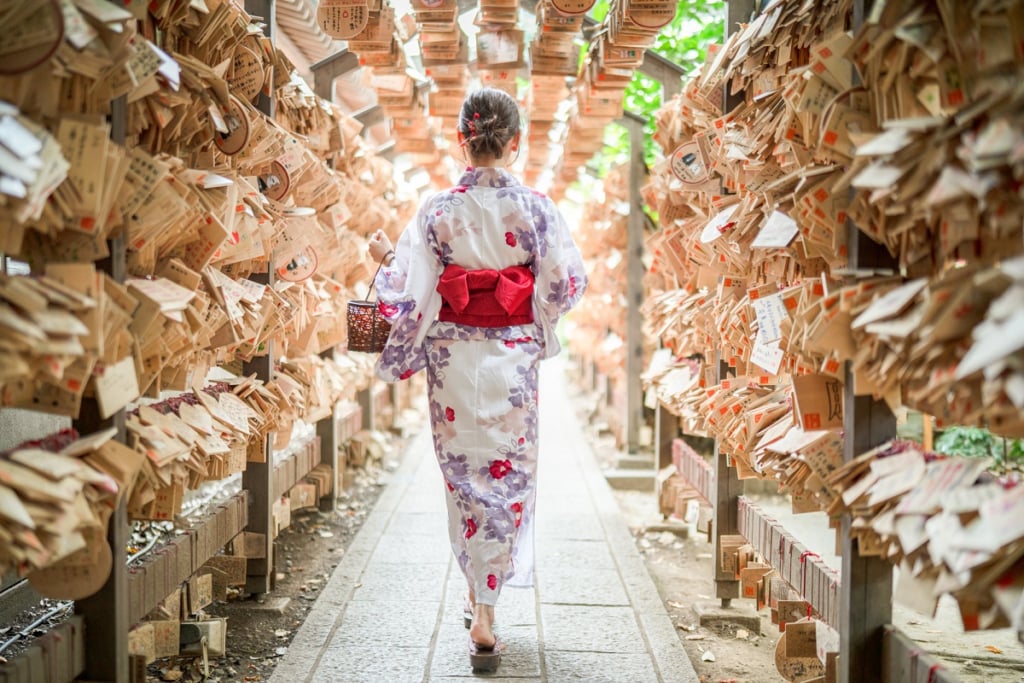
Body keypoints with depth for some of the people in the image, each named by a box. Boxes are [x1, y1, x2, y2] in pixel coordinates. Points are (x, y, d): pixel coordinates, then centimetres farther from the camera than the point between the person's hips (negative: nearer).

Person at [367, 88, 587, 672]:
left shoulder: (438, 211, -7)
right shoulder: (535, 208, -8)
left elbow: (409, 294, -7)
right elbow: (565, 287, -6)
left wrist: (386, 257, 13)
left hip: (453, 358, 1)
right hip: (514, 359, -1)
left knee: (466, 474, 16)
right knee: (506, 476, 6)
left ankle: (479, 595, 26)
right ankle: (485, 612, 2)